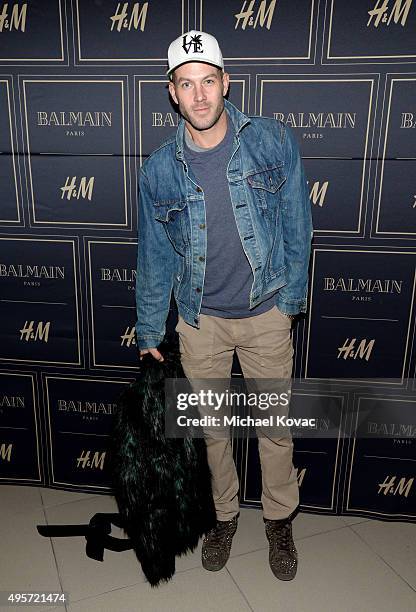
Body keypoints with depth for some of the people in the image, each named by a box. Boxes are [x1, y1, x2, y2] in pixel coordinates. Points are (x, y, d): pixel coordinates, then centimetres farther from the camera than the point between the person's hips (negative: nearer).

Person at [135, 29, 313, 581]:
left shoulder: (274, 141, -9)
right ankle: (225, 514, 42)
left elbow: (296, 224, -1)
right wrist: (149, 332, 6)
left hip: (266, 314, 0)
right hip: (200, 320, 1)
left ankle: (279, 519, 39)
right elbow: (154, 256, 2)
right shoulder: (159, 170, -6)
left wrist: (290, 297, 0)